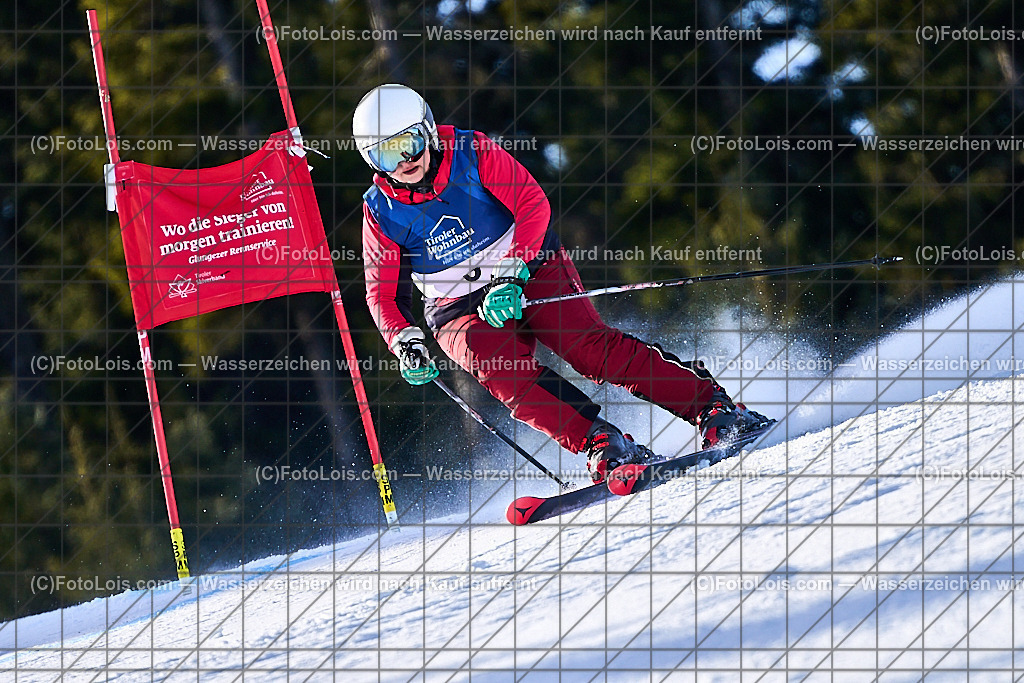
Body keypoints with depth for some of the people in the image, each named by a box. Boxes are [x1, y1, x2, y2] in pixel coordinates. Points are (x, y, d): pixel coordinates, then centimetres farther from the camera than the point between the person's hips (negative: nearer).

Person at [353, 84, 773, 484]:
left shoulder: (472, 155, -9)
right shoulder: (380, 212, -4)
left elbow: (533, 205, -14)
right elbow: (384, 295, 0)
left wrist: (512, 272, -28)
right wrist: (405, 342, -19)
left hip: (529, 269, -1)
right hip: (461, 312, 2)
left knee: (588, 345, -24)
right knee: (503, 370, -30)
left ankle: (714, 408, -24)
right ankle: (601, 444, -37)